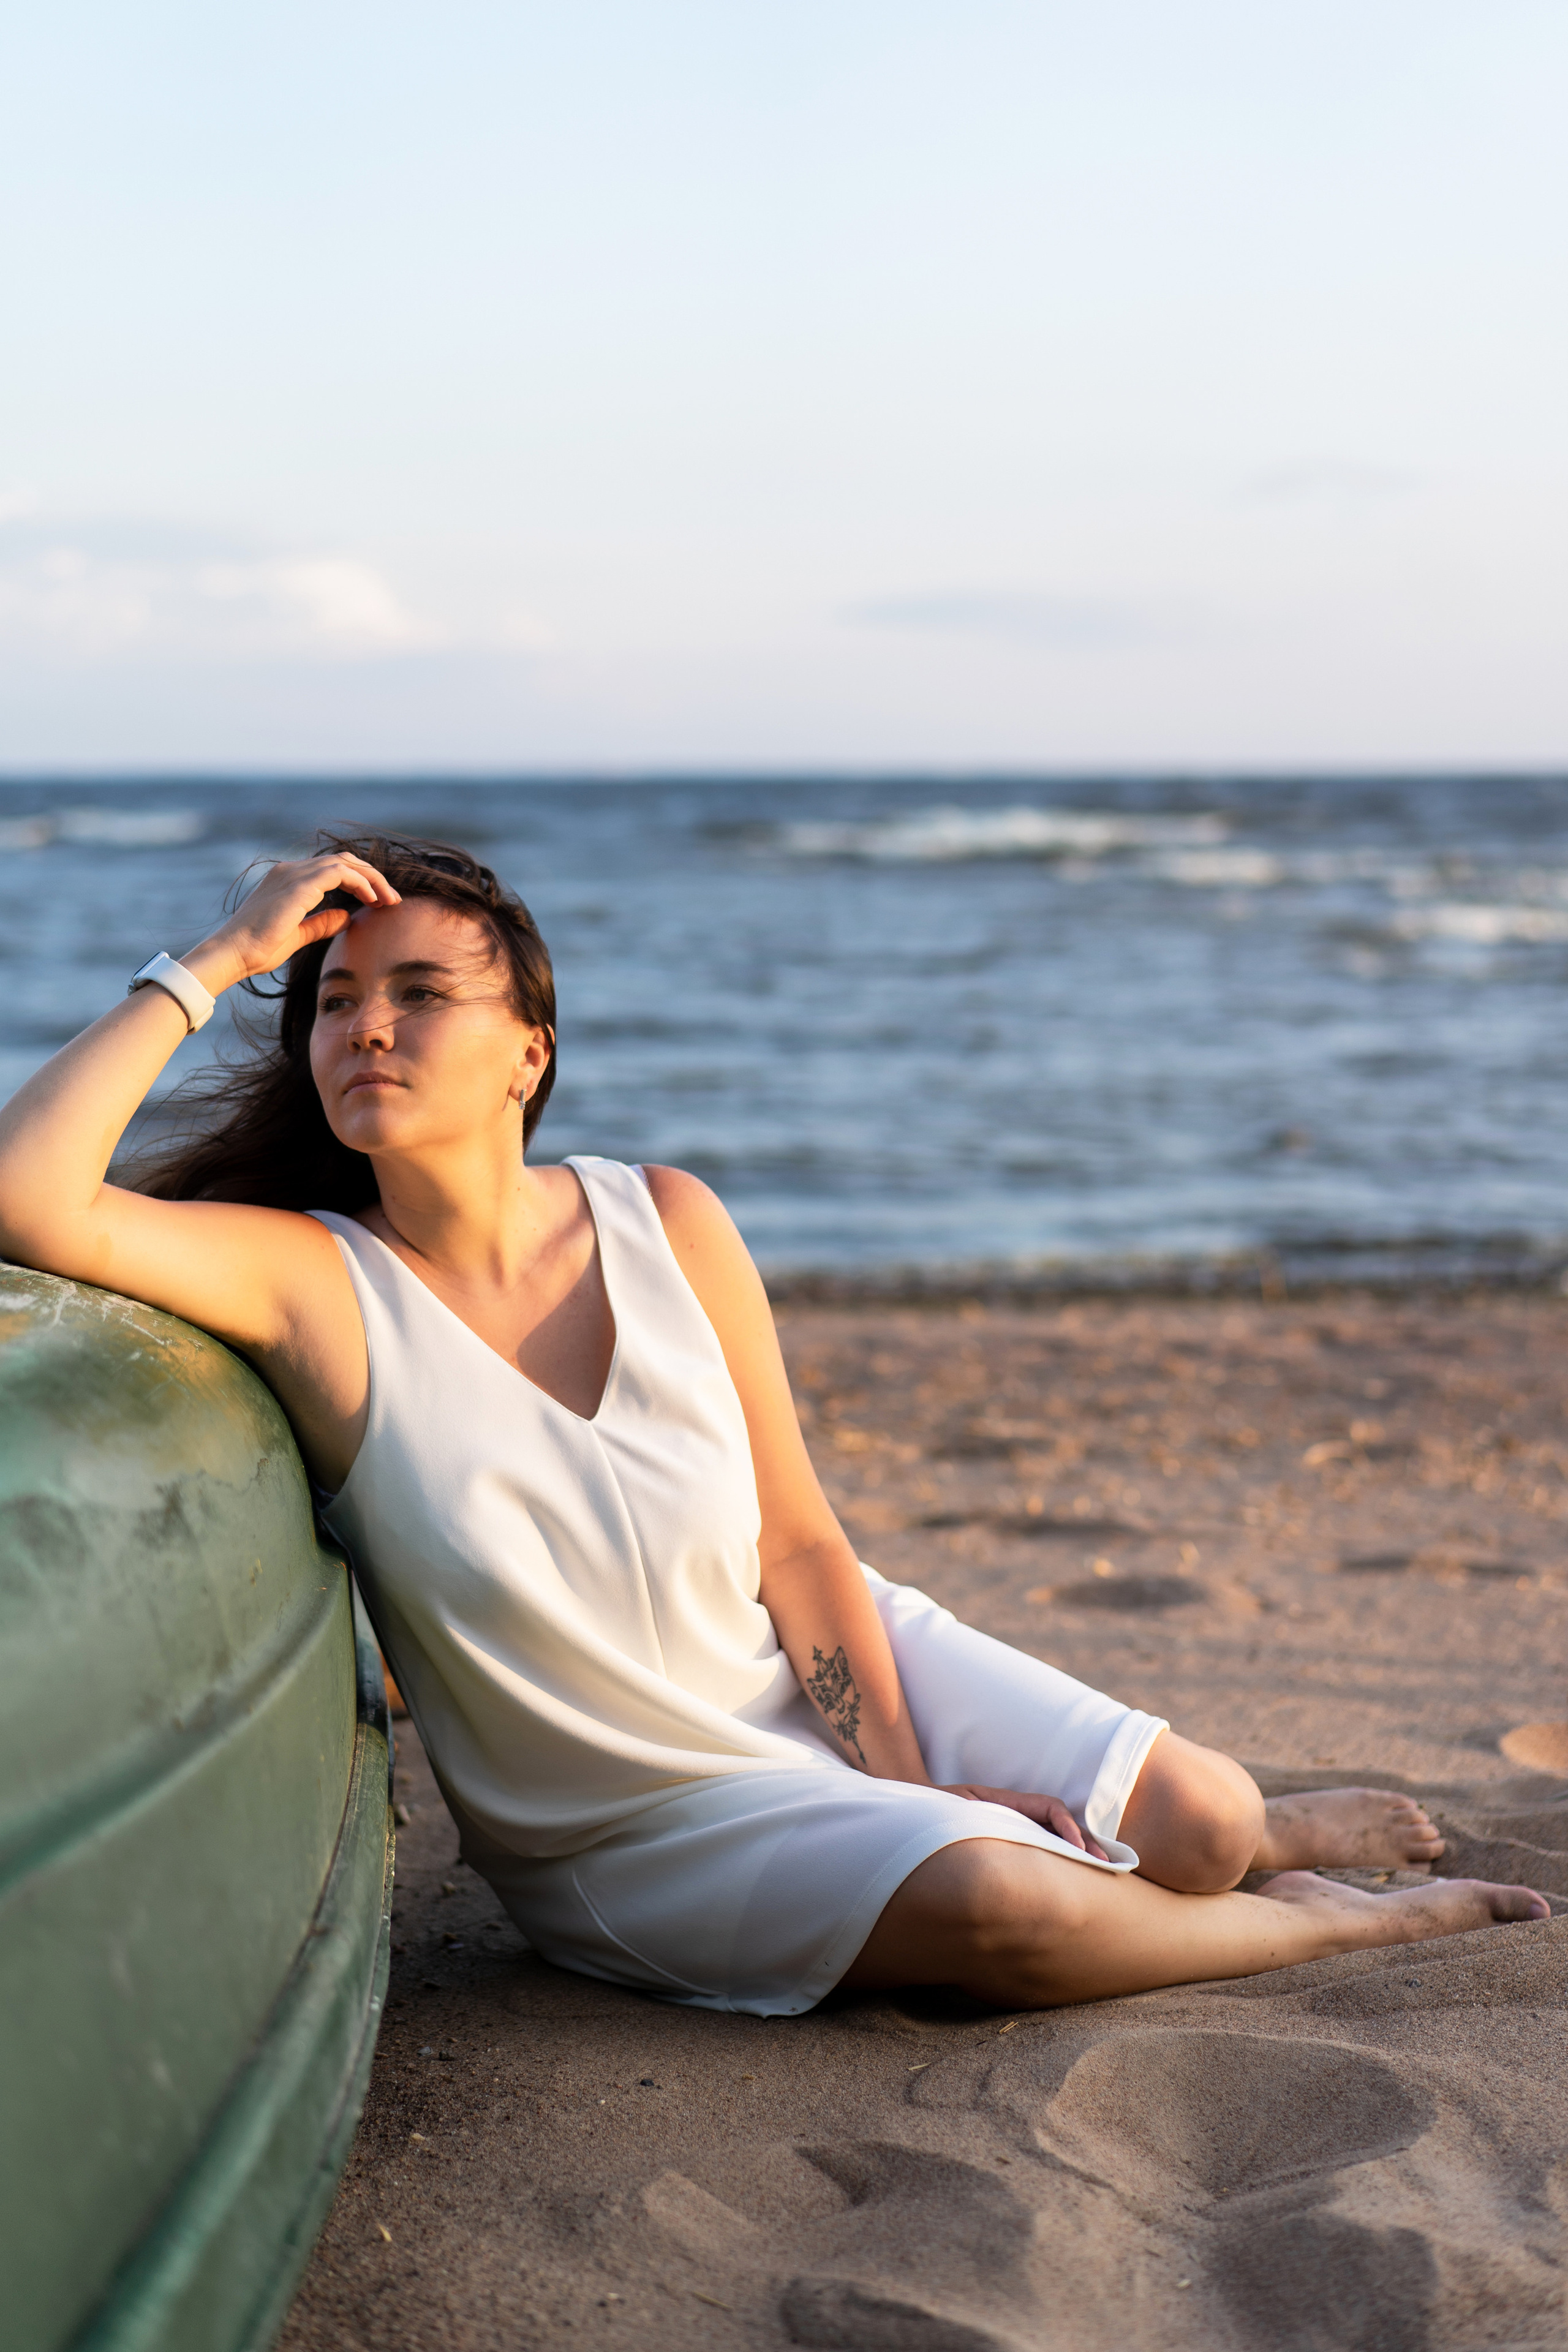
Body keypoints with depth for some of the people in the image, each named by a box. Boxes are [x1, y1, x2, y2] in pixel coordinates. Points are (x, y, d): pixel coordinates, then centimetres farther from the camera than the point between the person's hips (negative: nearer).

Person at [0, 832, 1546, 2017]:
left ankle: (1263, 1833, 32)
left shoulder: (663, 1224, -10)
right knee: (1005, 1908, -26)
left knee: (1200, 1824, -7)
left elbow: (799, 1548, -6)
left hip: (827, 1670, 3)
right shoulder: (311, 1280, -19)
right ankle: (1334, 1927, 3)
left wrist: (908, 1779, -11)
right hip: (631, 1820, -3)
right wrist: (218, 961, -30)